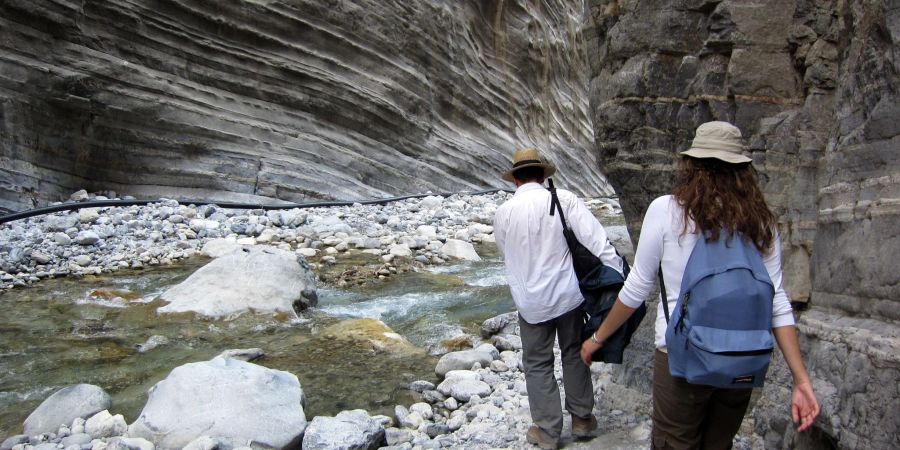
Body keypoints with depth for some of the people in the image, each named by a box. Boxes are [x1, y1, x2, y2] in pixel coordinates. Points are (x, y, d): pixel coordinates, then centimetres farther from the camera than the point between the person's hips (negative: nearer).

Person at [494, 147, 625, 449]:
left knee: (537, 364, 14)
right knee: (574, 354, 20)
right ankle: (582, 419, 32)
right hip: (568, 295, 1)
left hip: (531, 302, 0)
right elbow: (596, 241, -16)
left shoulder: (503, 212, -5)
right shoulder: (564, 199, -9)